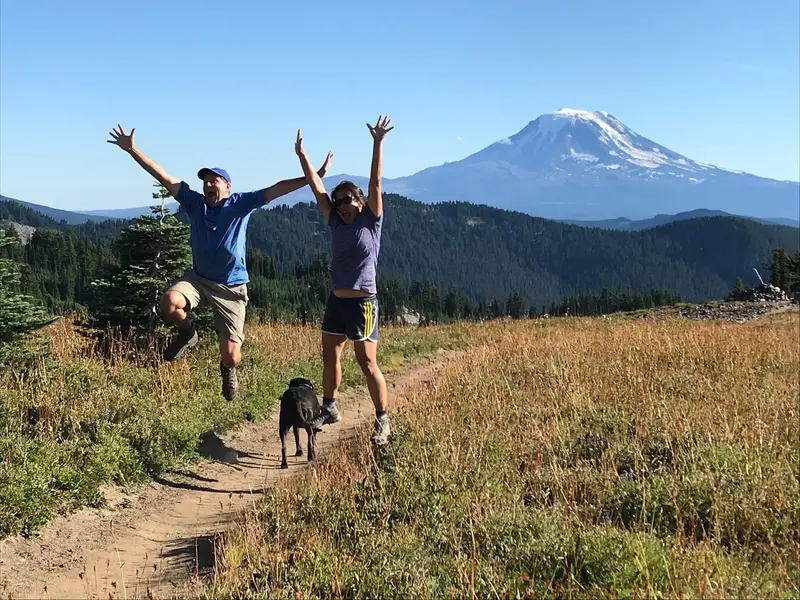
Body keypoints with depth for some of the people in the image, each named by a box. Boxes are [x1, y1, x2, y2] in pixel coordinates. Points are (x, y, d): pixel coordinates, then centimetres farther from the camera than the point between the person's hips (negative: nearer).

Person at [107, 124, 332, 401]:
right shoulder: (194, 202, 1)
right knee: (169, 303, -32)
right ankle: (186, 334, 4)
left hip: (231, 287, -2)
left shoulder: (241, 204, -5)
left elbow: (276, 189, -13)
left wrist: (313, 177, -20)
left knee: (230, 354, -4)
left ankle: (228, 371, 37)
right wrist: (132, 149, -5)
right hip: (198, 278, 2)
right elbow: (163, 176, -1)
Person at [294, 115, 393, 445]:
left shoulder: (371, 222, -3)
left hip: (363, 302, -6)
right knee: (330, 356, 13)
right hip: (336, 300, 6)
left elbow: (375, 183, -10)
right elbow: (317, 187, 9)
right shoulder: (336, 223, 9)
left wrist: (377, 143, -17)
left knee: (367, 363, -6)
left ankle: (382, 419, 3)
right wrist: (301, 154, 8)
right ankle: (329, 409, 28)